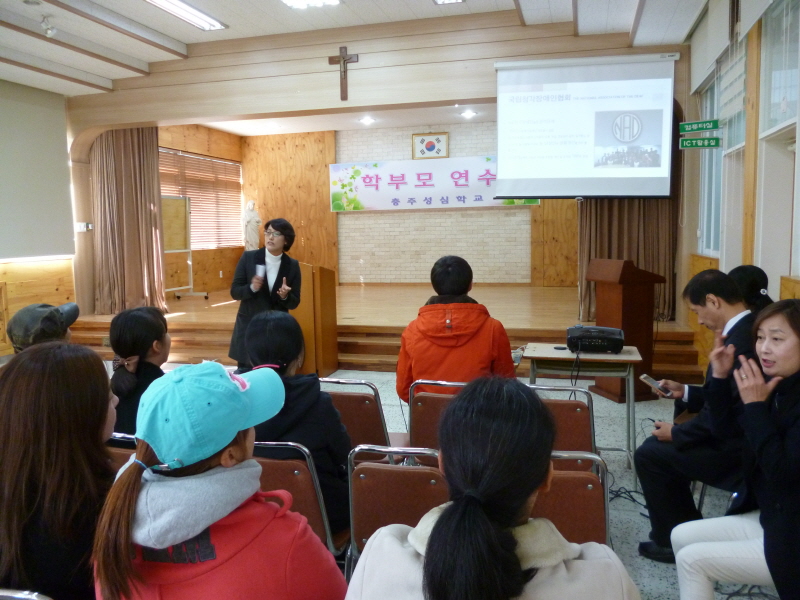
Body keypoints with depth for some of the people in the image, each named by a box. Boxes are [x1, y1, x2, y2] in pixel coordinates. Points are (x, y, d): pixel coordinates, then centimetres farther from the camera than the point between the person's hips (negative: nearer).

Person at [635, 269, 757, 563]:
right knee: (664, 445, 18)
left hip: (739, 450, -10)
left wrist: (675, 433, -11)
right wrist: (685, 392, 13)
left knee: (649, 454, -5)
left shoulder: (739, 339, -26)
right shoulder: (751, 328, 6)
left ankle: (672, 540, 13)